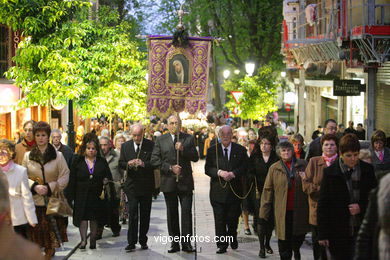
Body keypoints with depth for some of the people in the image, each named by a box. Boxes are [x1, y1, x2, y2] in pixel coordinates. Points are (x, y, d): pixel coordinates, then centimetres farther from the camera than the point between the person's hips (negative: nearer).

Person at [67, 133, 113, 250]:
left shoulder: (102, 162, 7)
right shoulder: (77, 161, 4)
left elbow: (109, 177, 14)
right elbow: (72, 180, 2)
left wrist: (106, 181, -11)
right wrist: (71, 197, -3)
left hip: (97, 196, 1)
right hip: (81, 195, -1)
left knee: (95, 219, 7)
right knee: (82, 217, -12)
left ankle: (93, 240, 16)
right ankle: (83, 239, -12)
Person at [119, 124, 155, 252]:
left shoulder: (151, 145, -2)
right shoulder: (125, 146, 7)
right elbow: (121, 164, 6)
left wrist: (143, 164, -25)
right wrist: (128, 164, -15)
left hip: (146, 185, 0)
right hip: (132, 185, 1)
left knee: (145, 214, 7)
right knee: (133, 214, -7)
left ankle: (143, 241, 18)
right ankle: (131, 242, -5)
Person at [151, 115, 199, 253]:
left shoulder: (188, 138, 5)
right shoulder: (160, 140, 5)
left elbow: (195, 158, 0)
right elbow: (154, 160, -1)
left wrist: (183, 149, -15)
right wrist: (170, 167, -11)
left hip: (185, 181, -1)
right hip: (168, 181, 1)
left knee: (186, 212, -5)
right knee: (172, 213, 7)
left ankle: (186, 243, -1)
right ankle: (175, 243, 12)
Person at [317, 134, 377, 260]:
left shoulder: (368, 170, 3)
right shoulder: (330, 172, -3)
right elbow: (323, 205, -1)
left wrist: (361, 207, -9)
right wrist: (322, 234, -4)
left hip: (362, 230, 1)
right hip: (338, 232, -1)